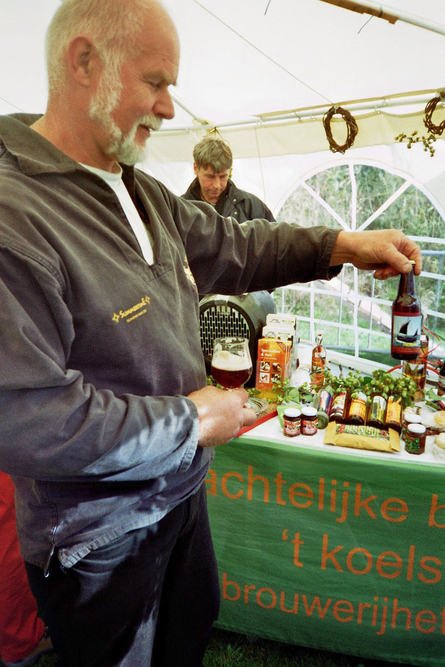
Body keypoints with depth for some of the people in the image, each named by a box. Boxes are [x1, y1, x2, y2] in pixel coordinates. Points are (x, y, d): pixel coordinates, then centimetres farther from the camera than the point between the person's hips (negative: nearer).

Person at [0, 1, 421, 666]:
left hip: (178, 490, 8)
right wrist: (192, 421, -24)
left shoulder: (141, 193, 3)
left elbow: (233, 247, 9)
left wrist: (342, 245, 0)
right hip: (101, 542, -8)